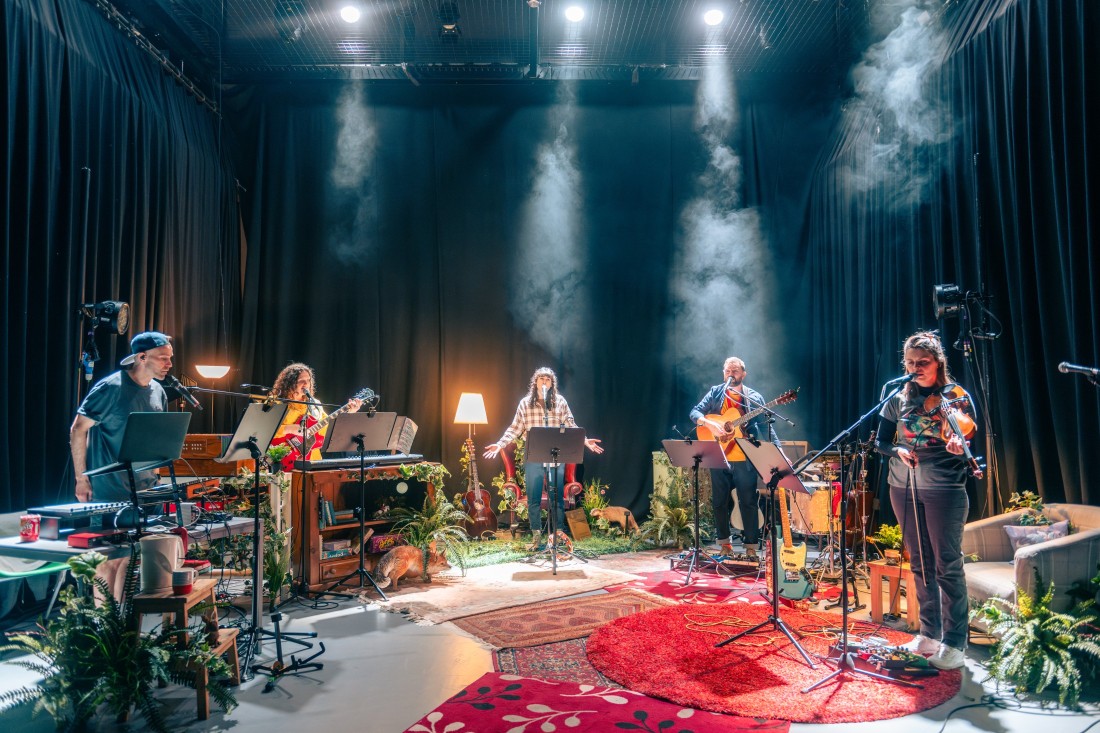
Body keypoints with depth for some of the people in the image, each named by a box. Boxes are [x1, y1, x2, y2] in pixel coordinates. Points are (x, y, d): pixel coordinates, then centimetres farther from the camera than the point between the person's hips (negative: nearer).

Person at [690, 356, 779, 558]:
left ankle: (751, 547, 9)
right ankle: (725, 544, 23)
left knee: (748, 502, -1)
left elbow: (766, 426, -1)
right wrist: (710, 424, -19)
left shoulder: (754, 397, 2)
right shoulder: (715, 393, 7)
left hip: (744, 458, -2)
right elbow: (695, 412, 0)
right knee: (720, 502, 9)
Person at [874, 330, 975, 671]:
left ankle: (954, 643, 9)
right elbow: (880, 441, 9)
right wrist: (897, 451, -12)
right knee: (920, 563, 11)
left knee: (948, 565, -1)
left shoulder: (957, 396, -3)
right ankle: (929, 634, 23)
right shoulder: (898, 398, 7)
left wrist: (959, 447, -29)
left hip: (944, 489, -4)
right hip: (904, 489, 4)